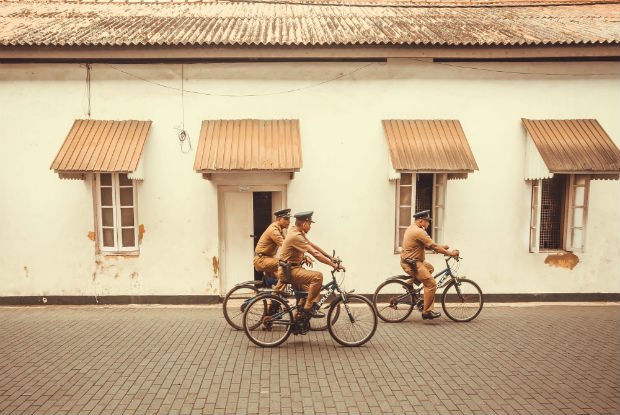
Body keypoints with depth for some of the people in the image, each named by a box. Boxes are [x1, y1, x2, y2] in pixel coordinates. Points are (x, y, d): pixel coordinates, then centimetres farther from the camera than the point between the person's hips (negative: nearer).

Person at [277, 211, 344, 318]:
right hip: (289, 271, -11)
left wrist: (330, 256, 15)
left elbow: (313, 246, 18)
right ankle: (308, 308, -14)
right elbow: (315, 254, -25)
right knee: (317, 276, -23)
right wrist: (335, 265, -22)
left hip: (292, 269, 11)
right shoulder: (296, 236, -22)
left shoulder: (299, 233, 10)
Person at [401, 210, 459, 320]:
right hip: (412, 263, -10)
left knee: (430, 268, 26)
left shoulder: (412, 228, 14)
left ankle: (411, 282, 18)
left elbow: (428, 245, 20)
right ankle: (426, 312, -4)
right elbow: (433, 247, -18)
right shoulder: (419, 231, -18)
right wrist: (450, 253, -10)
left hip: (410, 261, 10)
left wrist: (441, 247, 15)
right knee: (431, 284, -9)